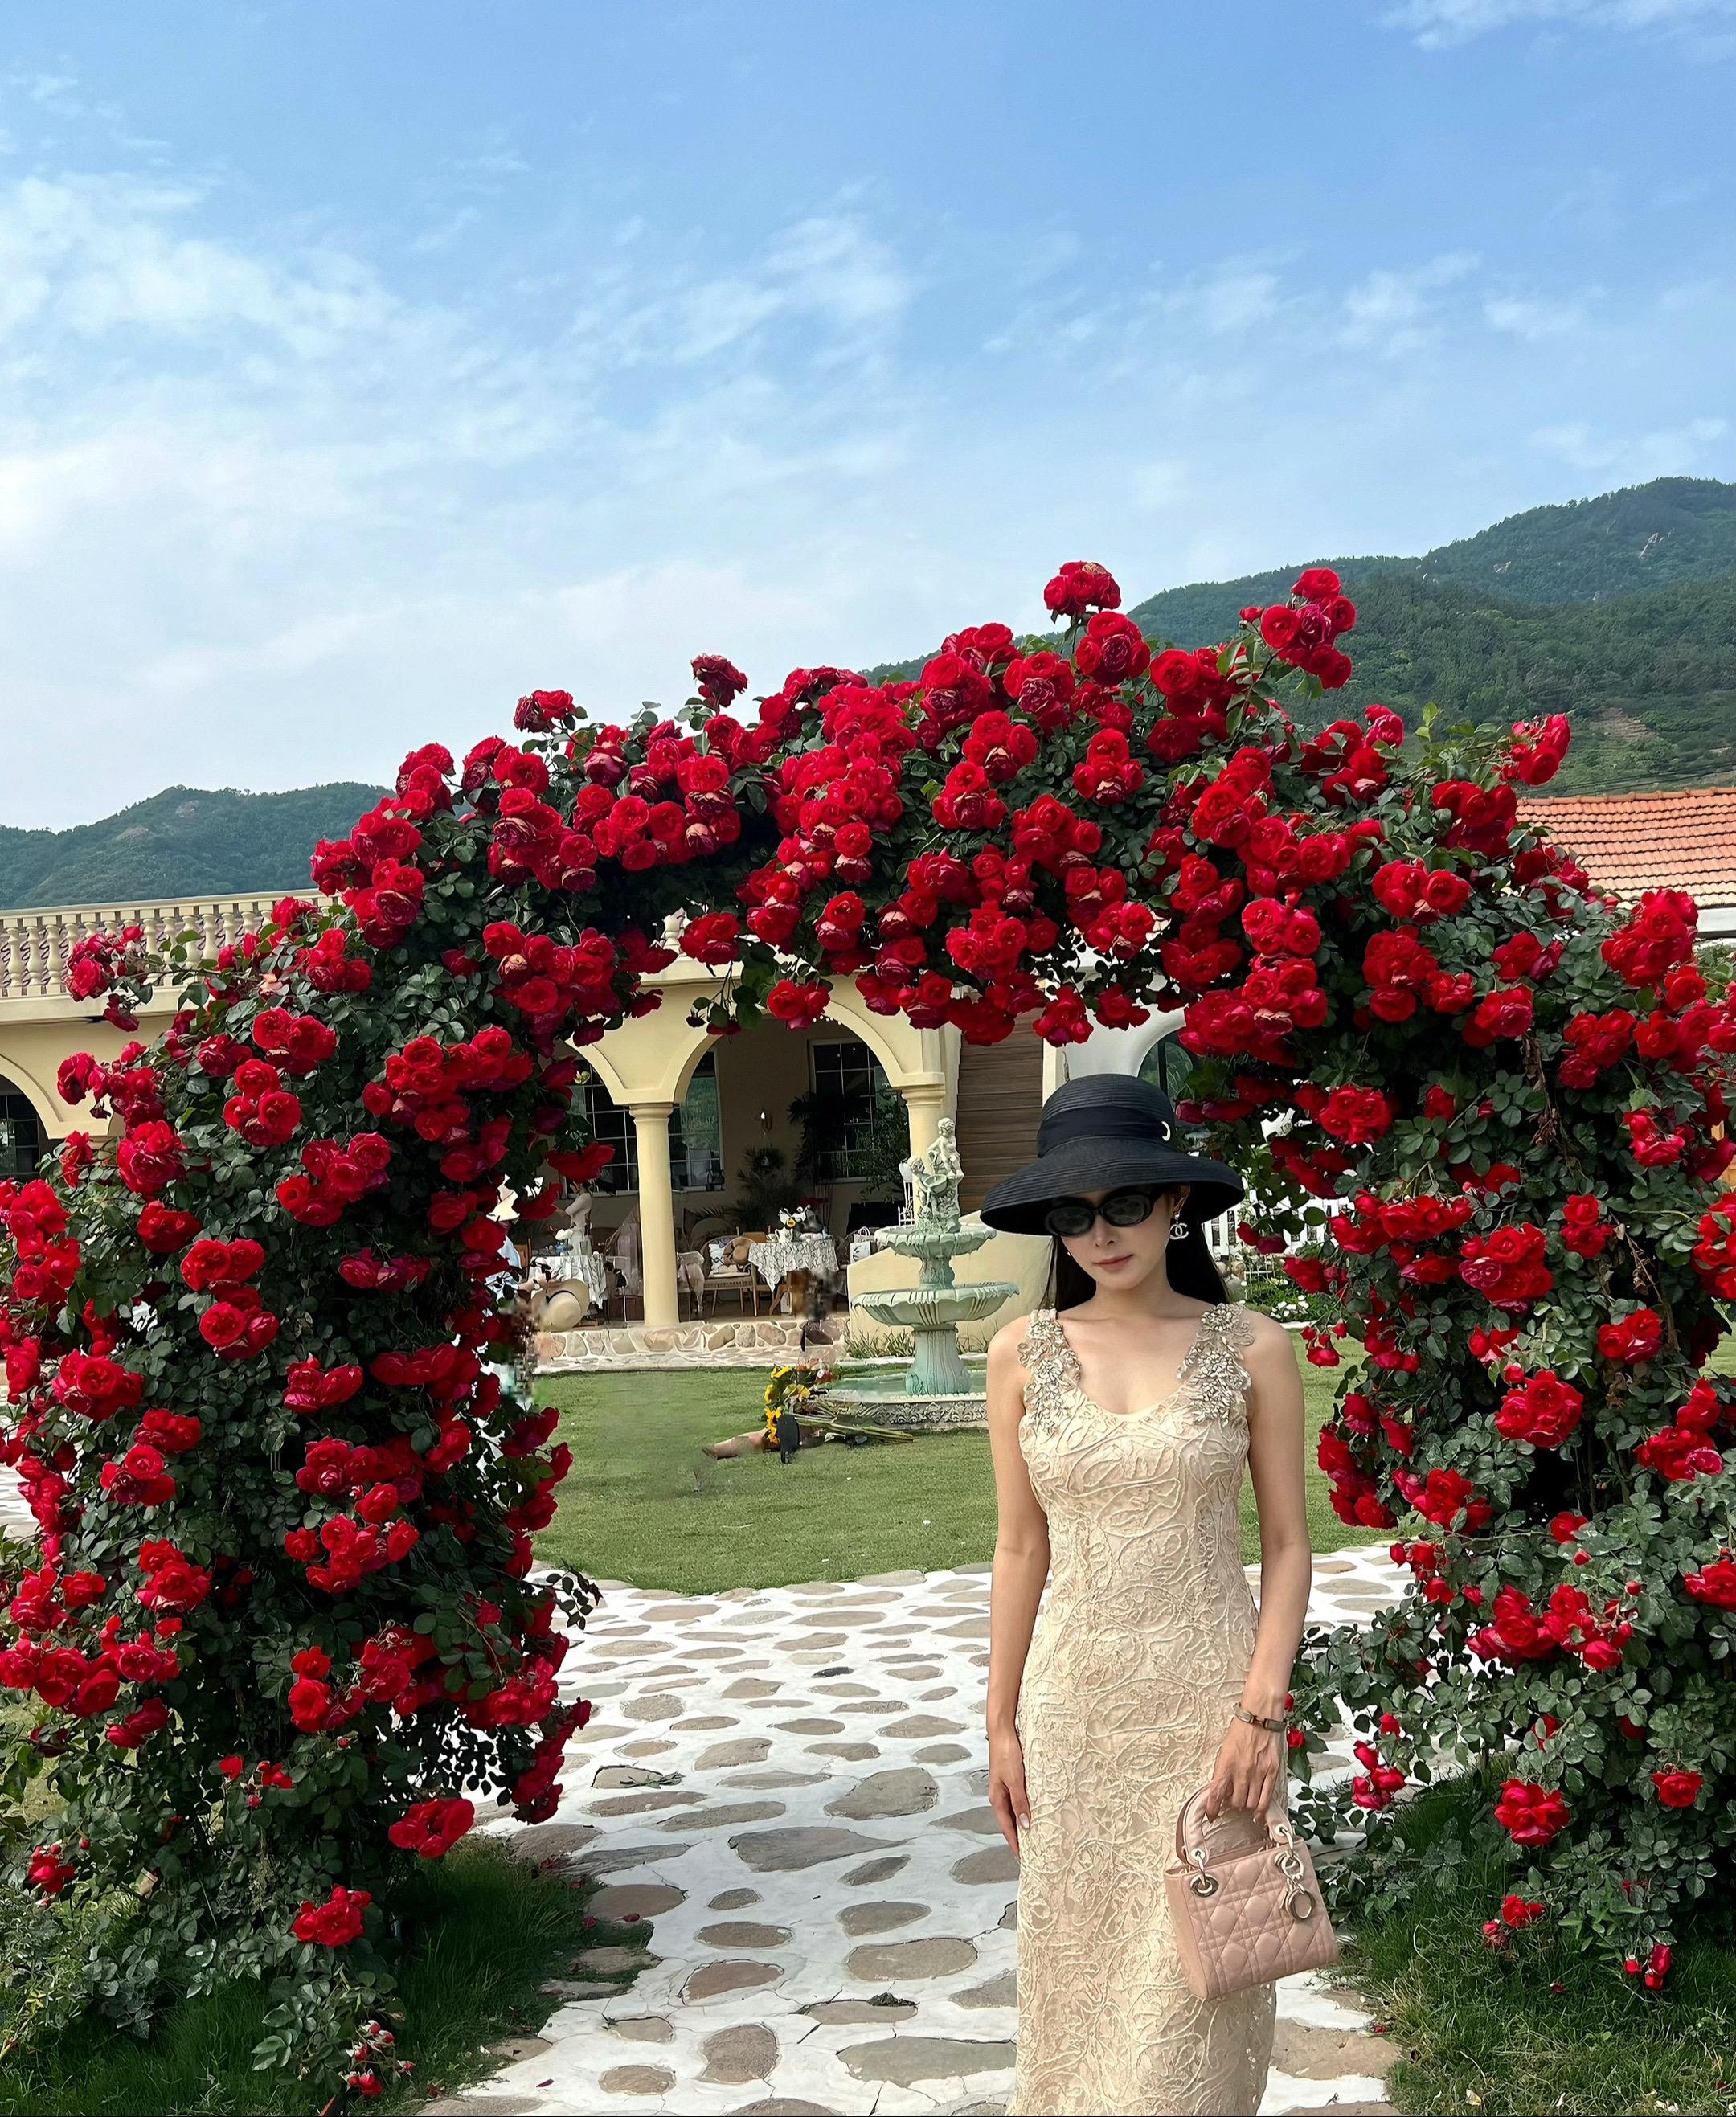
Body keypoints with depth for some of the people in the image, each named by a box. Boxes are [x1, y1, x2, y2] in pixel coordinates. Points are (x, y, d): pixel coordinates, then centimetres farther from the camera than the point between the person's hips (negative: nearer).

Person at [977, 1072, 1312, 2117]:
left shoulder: (1251, 1347, -5)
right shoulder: (1025, 1353, -1)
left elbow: (1287, 1543, -1)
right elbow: (1021, 1547, 4)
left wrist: (1261, 1709, -10)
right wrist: (1002, 1723, 5)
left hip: (1208, 1693, -2)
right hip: (1073, 1697, 2)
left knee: (1191, 1970, 5)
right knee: (1075, 1952, 12)